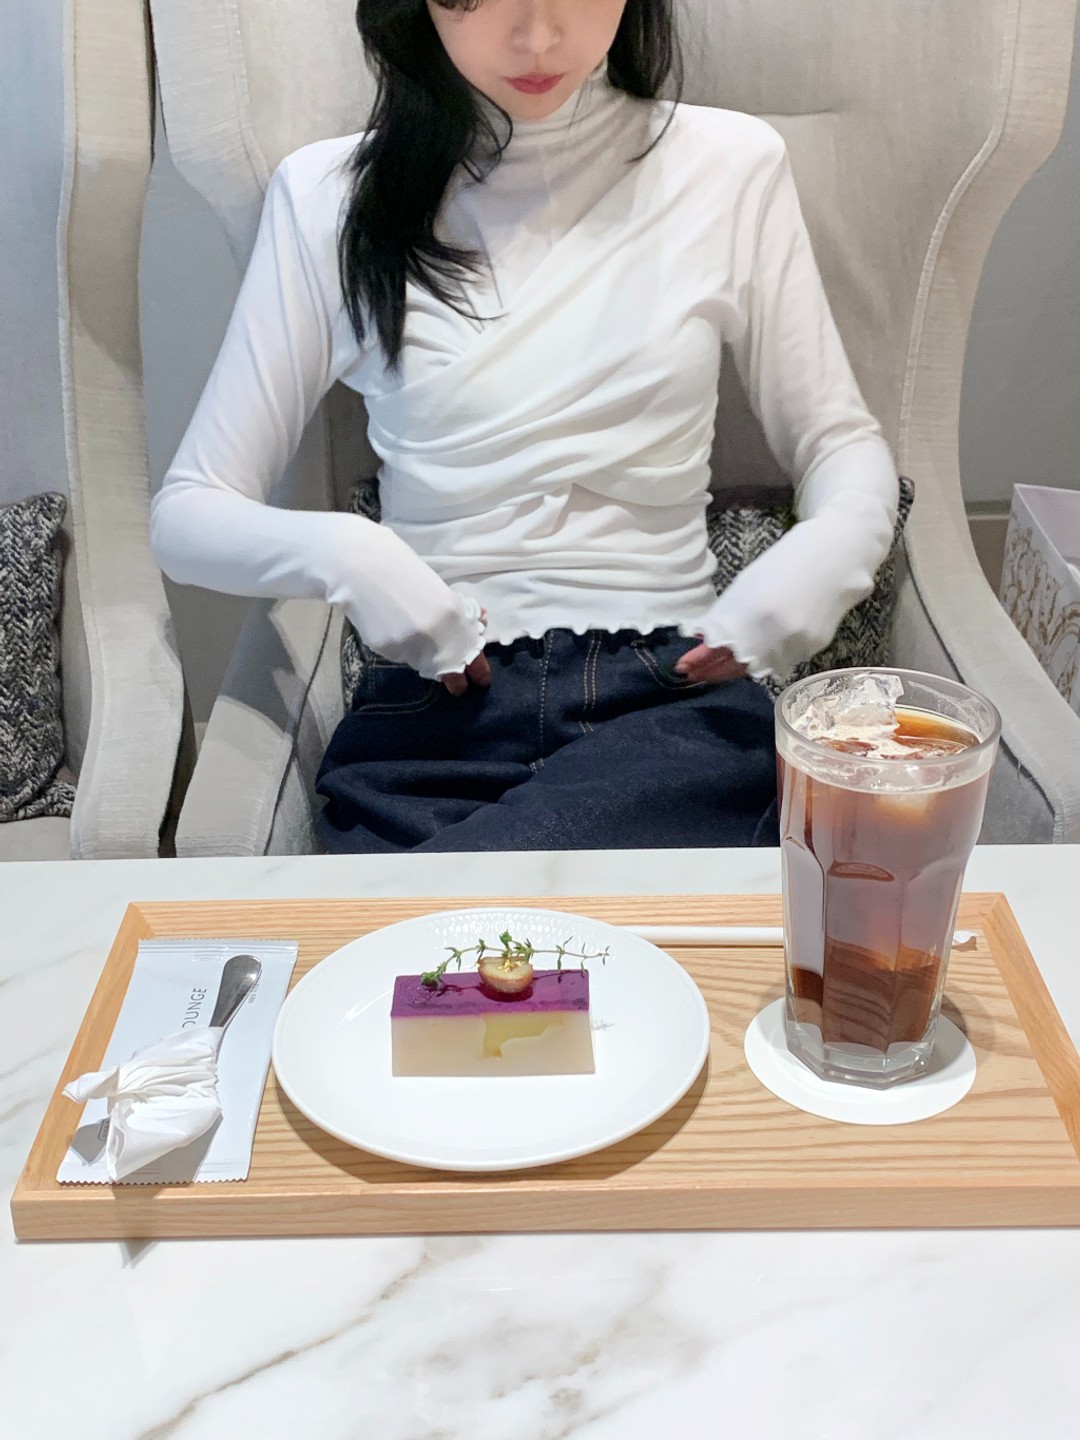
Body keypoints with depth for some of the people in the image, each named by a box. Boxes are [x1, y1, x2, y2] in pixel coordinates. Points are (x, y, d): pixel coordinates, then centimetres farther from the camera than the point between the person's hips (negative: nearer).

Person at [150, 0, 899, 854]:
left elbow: (843, 441, 15)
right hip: (432, 710, 1)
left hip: (674, 697, 0)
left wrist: (830, 554, -9)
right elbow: (186, 516, 7)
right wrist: (338, 552, -15)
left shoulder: (731, 168, 7)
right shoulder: (333, 196, 6)